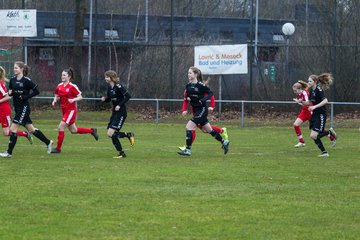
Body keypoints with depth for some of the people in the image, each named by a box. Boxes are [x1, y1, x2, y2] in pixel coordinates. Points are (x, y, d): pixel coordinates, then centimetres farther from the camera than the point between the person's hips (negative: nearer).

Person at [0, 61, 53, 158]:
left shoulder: (27, 80, -13)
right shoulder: (12, 80, 6)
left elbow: (36, 91, -9)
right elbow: (10, 91, 17)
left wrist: (26, 97, -17)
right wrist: (10, 93, -6)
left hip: (24, 107, -8)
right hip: (17, 107, 8)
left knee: (13, 129, -12)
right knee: (31, 129, 15)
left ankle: (9, 152, -7)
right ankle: (48, 142, 30)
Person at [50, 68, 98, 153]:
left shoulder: (72, 86, -12)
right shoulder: (59, 86, 6)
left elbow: (80, 97, -8)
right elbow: (56, 96, 18)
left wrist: (73, 100, -26)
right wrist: (54, 101, -3)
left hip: (71, 110, -8)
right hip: (64, 110, 8)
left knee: (61, 127, -14)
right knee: (73, 130, 15)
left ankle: (58, 148, -5)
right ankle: (92, 131, 35)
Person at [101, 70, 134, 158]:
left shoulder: (118, 86, -16)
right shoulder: (110, 87, 9)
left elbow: (128, 96, -21)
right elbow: (108, 99, 20)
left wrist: (120, 105, -24)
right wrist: (104, 99, -3)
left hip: (121, 112, -9)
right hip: (115, 112, 9)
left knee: (111, 134, -14)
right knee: (110, 134, 6)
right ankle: (129, 135, 20)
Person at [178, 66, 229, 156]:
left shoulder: (200, 85, -16)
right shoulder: (188, 85, 4)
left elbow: (210, 93, -8)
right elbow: (186, 96, 17)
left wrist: (204, 99, -24)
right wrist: (187, 98, -5)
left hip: (202, 110, -8)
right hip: (196, 110, 8)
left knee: (189, 127, -16)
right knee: (208, 129, 18)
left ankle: (188, 150, -12)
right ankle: (224, 142, 33)